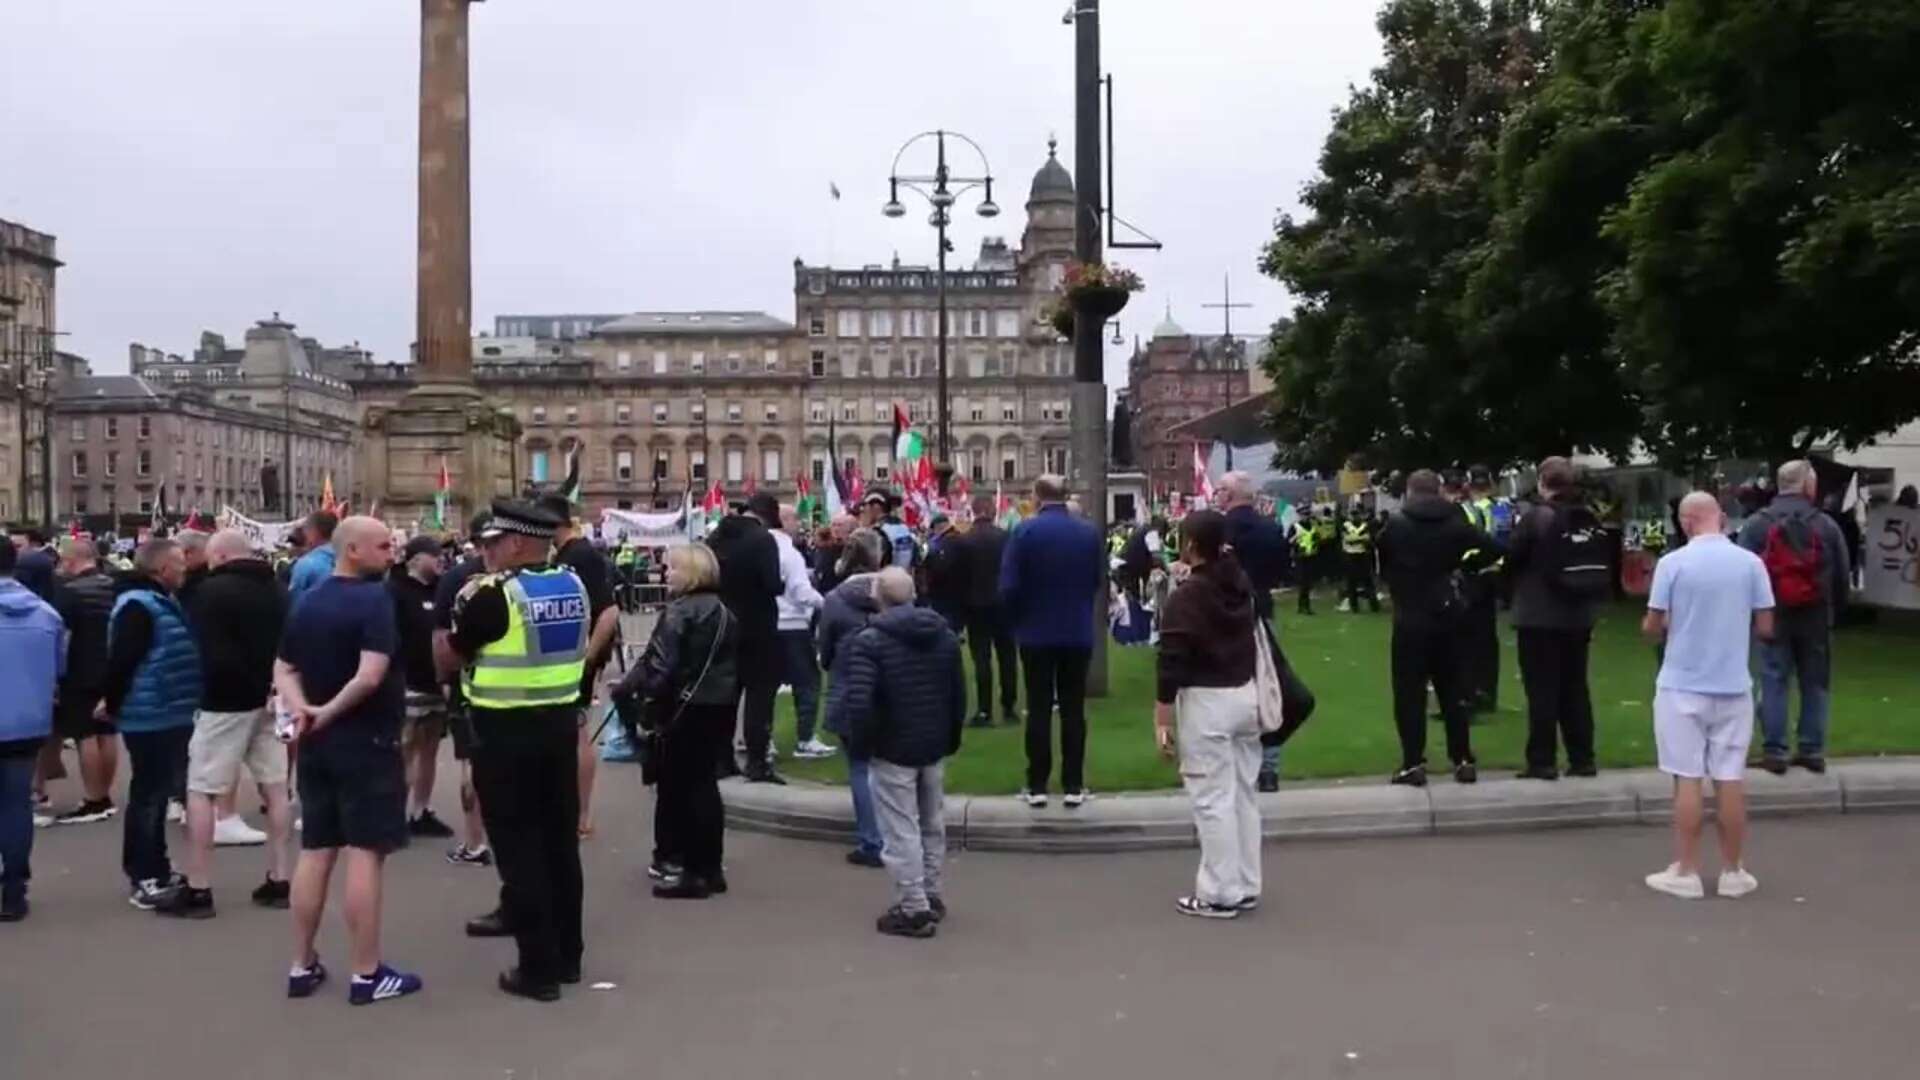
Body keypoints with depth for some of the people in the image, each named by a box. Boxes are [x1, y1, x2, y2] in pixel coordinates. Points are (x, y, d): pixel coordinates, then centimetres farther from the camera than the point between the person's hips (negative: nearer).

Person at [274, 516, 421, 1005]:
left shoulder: (306, 602, 11)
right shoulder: (376, 599, -14)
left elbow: (283, 670, 11)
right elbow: (371, 676, -24)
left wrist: (301, 709, -4)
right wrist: (330, 711, -12)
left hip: (317, 743, 8)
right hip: (368, 741, -8)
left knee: (315, 851, 13)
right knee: (365, 854, -3)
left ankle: (302, 966, 20)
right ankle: (367, 974, 2)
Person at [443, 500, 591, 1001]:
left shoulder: (494, 594, -16)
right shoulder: (573, 585, 4)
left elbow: (448, 658, -7)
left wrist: (466, 606, 7)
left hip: (506, 732, -7)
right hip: (560, 723, 7)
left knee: (519, 848, 1)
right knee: (560, 841, 15)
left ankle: (539, 968, 4)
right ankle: (568, 955, 24)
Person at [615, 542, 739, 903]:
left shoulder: (679, 612, -13)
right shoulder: (724, 612, 13)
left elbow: (658, 664, -19)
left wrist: (629, 690, -8)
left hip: (688, 709, -8)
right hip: (720, 707, 8)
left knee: (687, 785, -2)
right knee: (702, 782, 14)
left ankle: (700, 872, 0)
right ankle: (709, 866, 19)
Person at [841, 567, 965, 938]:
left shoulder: (869, 641, -15)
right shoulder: (944, 634, 7)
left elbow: (859, 702, -23)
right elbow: (959, 693, 11)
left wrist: (861, 744, -9)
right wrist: (951, 738, 19)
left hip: (892, 750, -7)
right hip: (934, 747, 7)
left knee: (901, 832, 0)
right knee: (932, 824, 18)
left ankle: (914, 909, 4)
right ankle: (930, 896, 29)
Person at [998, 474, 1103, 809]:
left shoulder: (1025, 531, -10)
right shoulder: (1089, 531, -1)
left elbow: (1009, 586, -11)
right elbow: (1098, 582, 4)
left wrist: (1017, 618, 5)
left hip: (1036, 633, -2)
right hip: (1079, 633, 2)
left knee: (1038, 709, 5)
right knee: (1074, 709, 7)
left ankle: (1037, 785, 7)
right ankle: (1073, 786, 8)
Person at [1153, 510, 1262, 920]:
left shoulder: (1186, 596, -15)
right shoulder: (1240, 584, 6)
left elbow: (1171, 662, -17)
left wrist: (1162, 720, -13)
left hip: (1206, 701, -8)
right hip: (1245, 693, 8)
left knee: (1212, 800, -2)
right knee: (1242, 794, 14)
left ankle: (1220, 894, 3)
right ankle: (1246, 887, 21)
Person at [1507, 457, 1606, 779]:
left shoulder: (1537, 516, -13)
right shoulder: (1591, 518, 5)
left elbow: (1512, 559, -6)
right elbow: (1601, 568, 11)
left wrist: (1522, 575, 14)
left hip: (1540, 617, -6)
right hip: (1579, 617, 6)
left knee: (1542, 690, -1)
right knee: (1575, 687, 12)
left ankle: (1542, 762, 0)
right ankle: (1582, 759, 15)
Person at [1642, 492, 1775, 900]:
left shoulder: (1673, 563, -10)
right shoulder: (1751, 563, -2)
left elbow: (1653, 627, -7)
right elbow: (1765, 628, 1)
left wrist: (1654, 628, 16)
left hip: (1682, 686, -2)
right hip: (1733, 687, 2)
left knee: (1688, 779, 3)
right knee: (1730, 780, 8)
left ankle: (1686, 872, 8)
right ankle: (1733, 872, 16)